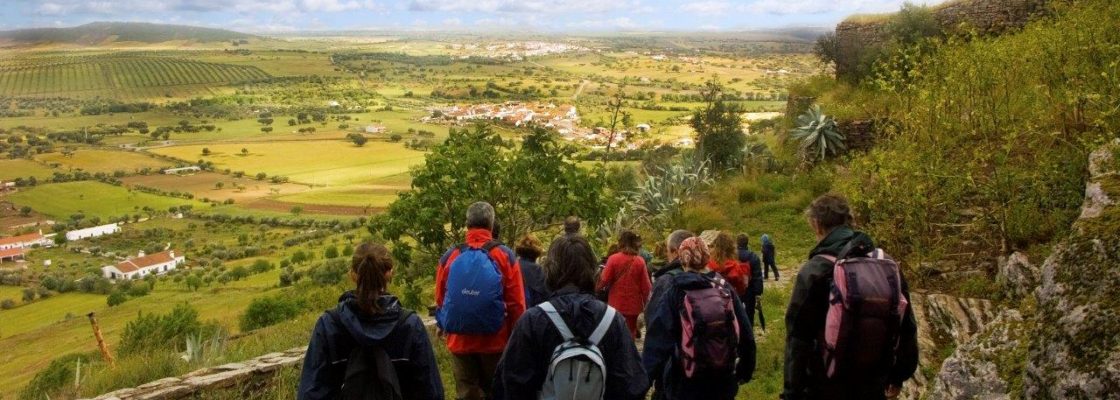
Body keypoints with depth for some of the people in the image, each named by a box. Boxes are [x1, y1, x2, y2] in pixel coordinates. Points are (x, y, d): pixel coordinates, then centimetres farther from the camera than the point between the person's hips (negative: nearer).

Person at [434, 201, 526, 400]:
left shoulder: (449, 257, -2)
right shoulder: (504, 255, -8)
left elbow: (440, 301, 5)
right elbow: (517, 304, -9)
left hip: (459, 341, 2)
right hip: (495, 341, -1)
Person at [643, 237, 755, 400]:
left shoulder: (675, 291, -11)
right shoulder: (725, 288, -1)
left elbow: (658, 338, -15)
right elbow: (745, 334, 2)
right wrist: (746, 370, 15)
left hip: (683, 386, -3)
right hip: (723, 383, 3)